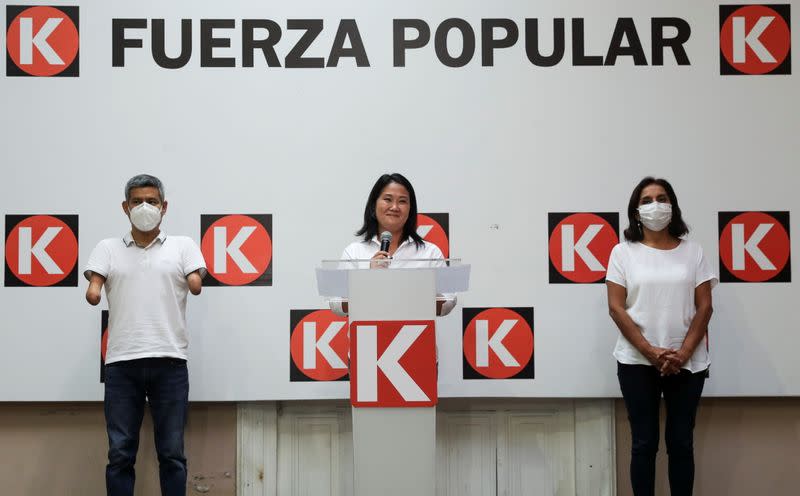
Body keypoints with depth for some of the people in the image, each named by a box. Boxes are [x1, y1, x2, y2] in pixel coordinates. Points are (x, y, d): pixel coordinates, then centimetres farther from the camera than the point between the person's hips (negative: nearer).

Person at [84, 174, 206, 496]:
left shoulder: (183, 246, 12)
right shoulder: (108, 248, 14)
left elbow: (196, 286, -1)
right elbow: (93, 290, 3)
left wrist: (193, 281, -13)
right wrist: (93, 292, -10)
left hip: (169, 361, -1)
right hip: (121, 362, 1)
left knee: (172, 453, 3)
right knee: (120, 453, 3)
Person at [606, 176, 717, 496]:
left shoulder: (692, 251, 6)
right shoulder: (623, 252, 2)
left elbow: (704, 306, 2)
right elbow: (616, 307, -4)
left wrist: (683, 353, -11)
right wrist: (650, 352, -13)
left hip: (687, 363, 1)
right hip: (637, 362, -1)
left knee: (681, 442, 5)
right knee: (644, 443, 2)